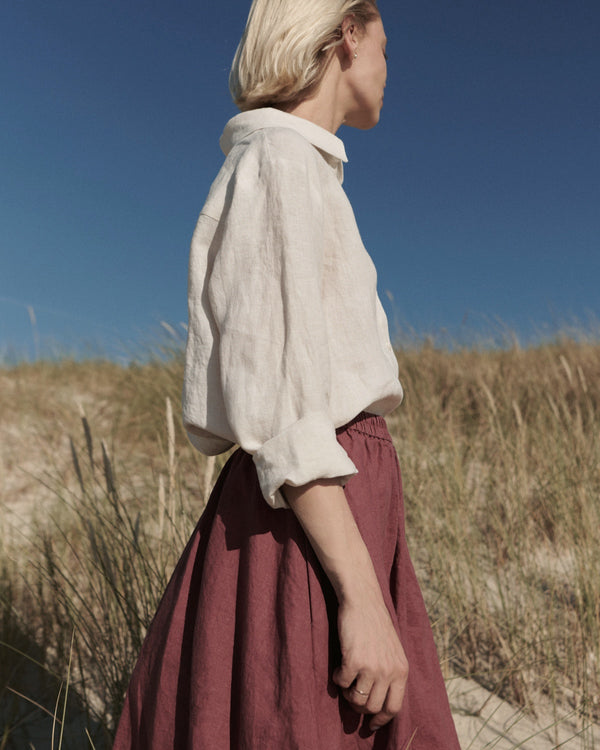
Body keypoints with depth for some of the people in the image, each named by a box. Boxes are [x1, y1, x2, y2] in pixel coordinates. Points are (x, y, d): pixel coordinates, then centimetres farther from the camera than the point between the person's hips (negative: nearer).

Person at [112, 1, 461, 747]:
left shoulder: (288, 174, 19)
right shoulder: (279, 162, -11)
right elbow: (276, 399, -20)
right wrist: (363, 597, -20)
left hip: (324, 515, 10)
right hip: (313, 527, -10)